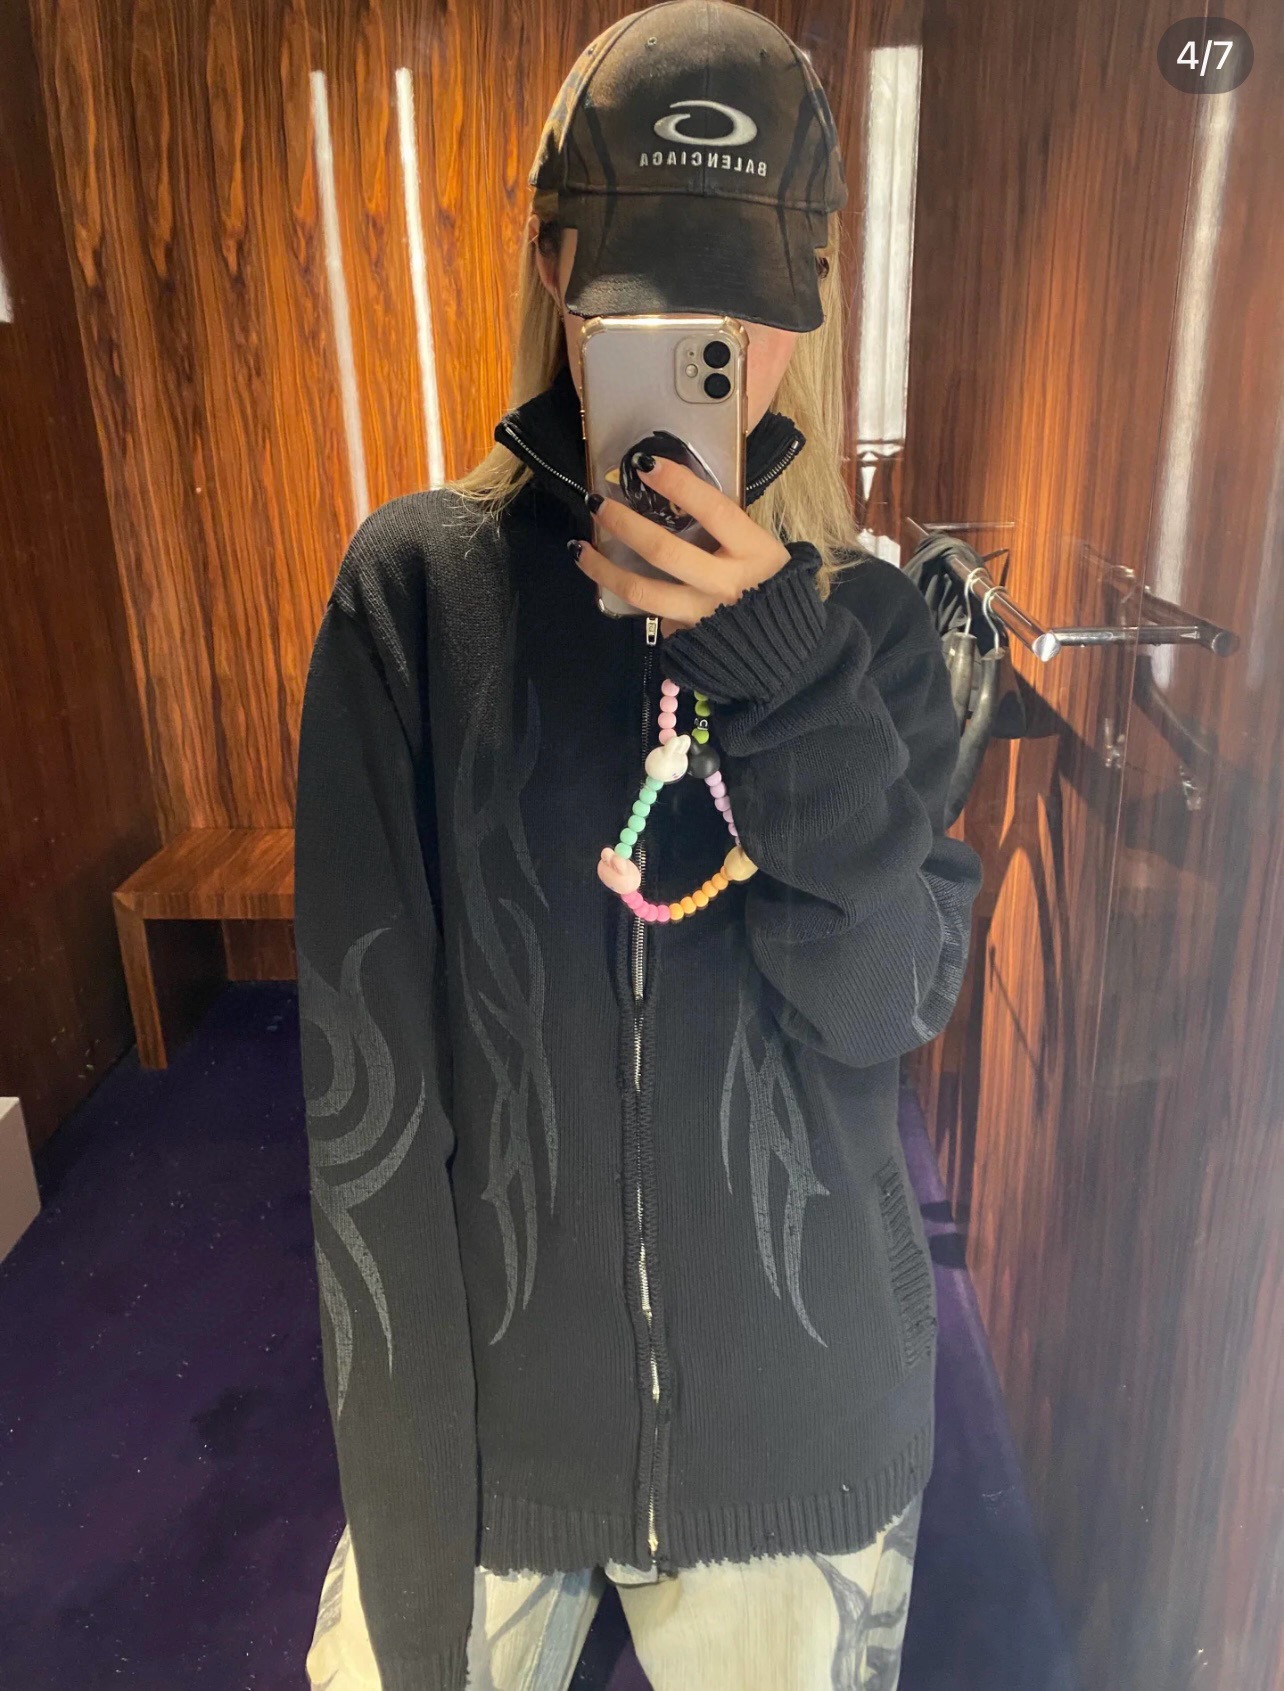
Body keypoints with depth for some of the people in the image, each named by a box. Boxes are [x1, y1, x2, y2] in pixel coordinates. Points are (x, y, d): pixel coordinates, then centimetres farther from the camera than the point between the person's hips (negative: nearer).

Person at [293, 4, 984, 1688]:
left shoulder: (865, 621, -3)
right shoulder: (418, 584, -10)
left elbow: (891, 1009, -11)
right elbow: (367, 1084, -11)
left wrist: (789, 680, -23)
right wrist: (413, 1529, -9)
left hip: (801, 1408, 2)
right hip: (491, 1400, -1)